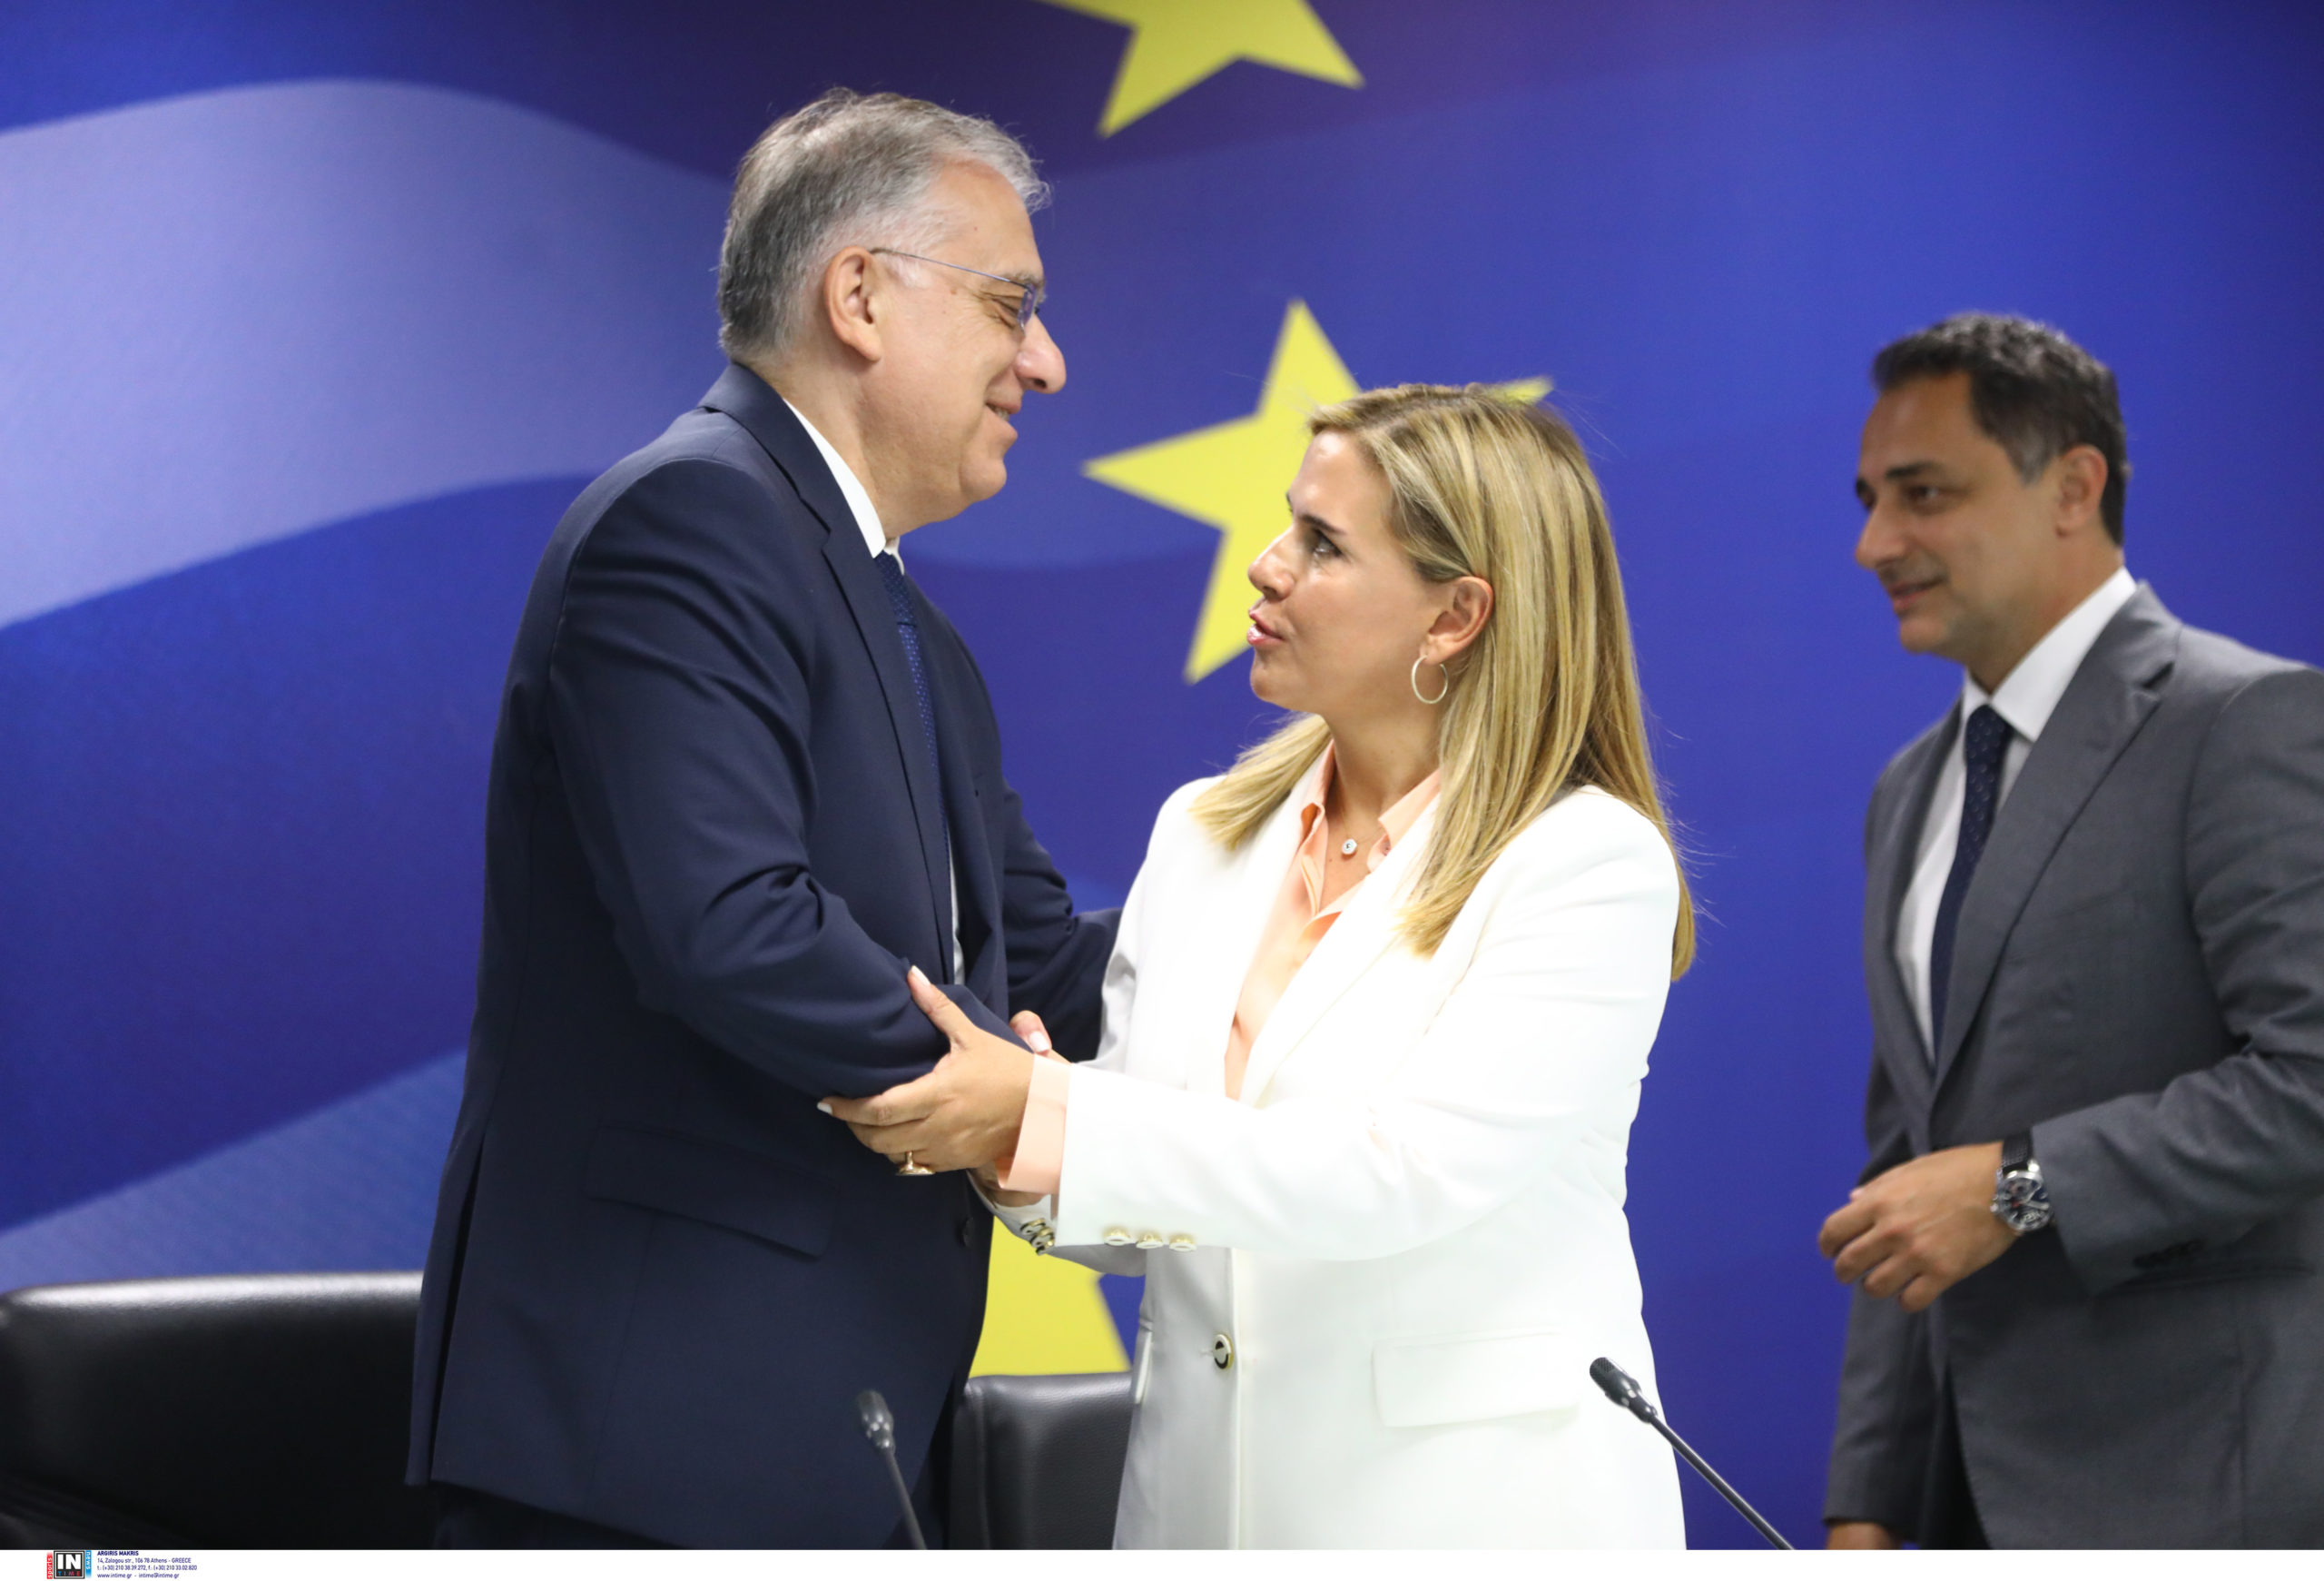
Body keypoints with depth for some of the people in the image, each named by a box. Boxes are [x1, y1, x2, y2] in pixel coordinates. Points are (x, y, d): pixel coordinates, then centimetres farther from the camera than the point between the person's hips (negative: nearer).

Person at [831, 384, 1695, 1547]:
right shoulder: (1203, 834, 8)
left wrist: (1043, 1116, -25)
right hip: (1207, 1495, 5)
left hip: (1477, 1509, -5)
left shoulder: (1592, 862, -10)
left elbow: (1400, 1174, -22)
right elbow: (1137, 1226, 9)